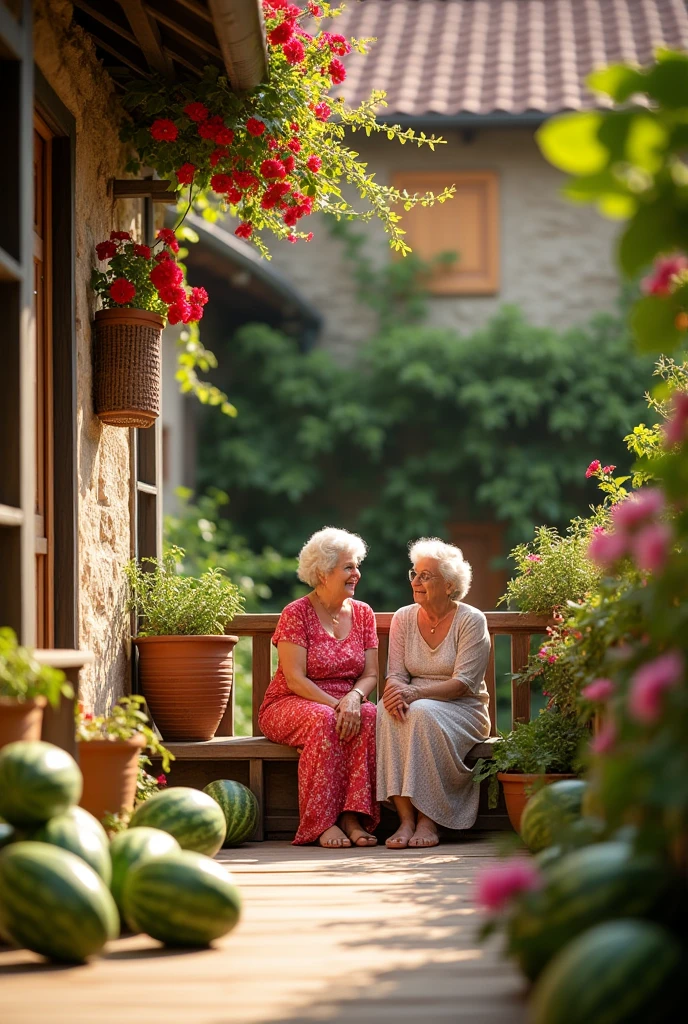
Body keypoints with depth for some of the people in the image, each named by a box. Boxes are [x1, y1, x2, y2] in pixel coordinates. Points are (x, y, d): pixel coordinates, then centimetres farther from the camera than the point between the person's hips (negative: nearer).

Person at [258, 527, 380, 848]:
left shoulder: (362, 613, 9)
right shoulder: (296, 614, -7)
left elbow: (370, 675, 3)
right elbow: (295, 679, -14)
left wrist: (353, 698, -19)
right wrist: (335, 705, -27)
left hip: (344, 704, 4)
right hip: (290, 706, -4)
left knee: (370, 716, -30)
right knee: (323, 720, -38)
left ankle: (353, 817, -32)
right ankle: (323, 822, -35)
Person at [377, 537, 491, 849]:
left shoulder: (471, 621, -5)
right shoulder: (403, 618, 8)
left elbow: (464, 683, -14)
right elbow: (396, 673, 3)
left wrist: (415, 693, -28)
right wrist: (396, 690, -24)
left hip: (463, 710, -3)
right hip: (421, 707, 4)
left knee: (422, 713, -36)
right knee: (387, 712, -31)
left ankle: (427, 821, -32)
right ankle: (405, 819, -35)